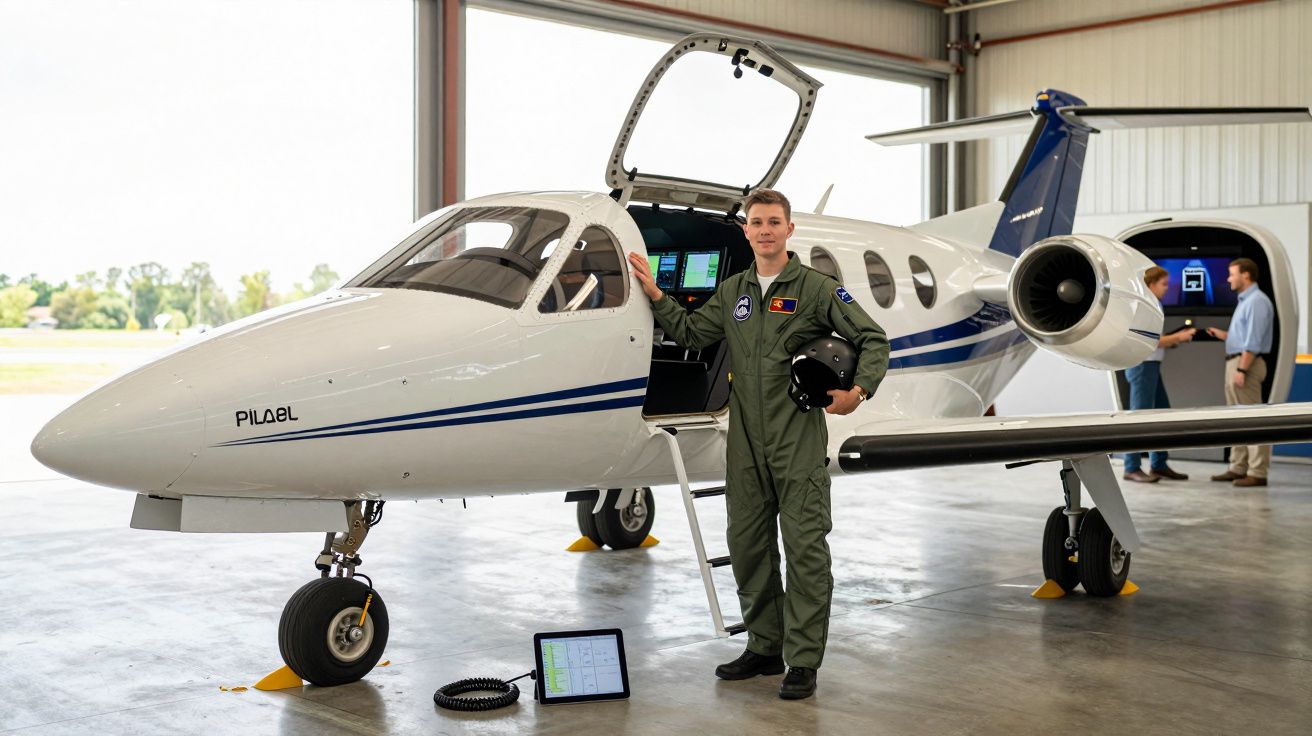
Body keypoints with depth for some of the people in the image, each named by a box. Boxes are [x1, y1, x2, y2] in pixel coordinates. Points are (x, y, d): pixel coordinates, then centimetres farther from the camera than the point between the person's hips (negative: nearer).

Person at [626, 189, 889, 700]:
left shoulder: (816, 289, -2)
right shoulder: (732, 292, 13)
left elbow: (872, 339, -3)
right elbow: (690, 334, 22)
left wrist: (858, 390, -18)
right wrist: (654, 293, 15)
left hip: (798, 440, -5)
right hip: (745, 442, 6)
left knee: (805, 548, -4)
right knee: (748, 546, 10)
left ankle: (803, 662, 2)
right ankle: (764, 648, 24)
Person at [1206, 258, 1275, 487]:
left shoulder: (1257, 301, -13)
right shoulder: (1245, 301, 18)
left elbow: (1253, 340, -19)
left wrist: (1242, 369, -22)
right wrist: (1224, 335, 13)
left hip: (1246, 363, -11)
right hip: (1235, 363, 11)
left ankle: (1257, 472, -7)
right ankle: (1238, 468, 17)